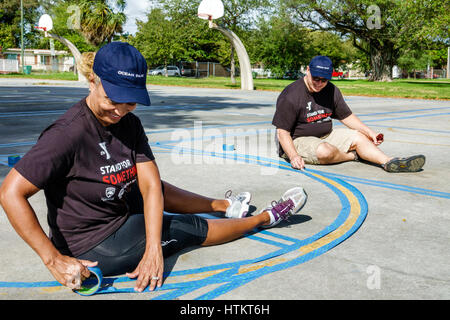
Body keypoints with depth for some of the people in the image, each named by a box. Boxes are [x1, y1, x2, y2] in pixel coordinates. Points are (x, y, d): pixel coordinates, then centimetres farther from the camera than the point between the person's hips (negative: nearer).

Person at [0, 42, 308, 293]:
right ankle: (266, 217, 29)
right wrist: (55, 260, -28)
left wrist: (153, 249, -22)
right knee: (192, 227, 6)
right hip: (94, 247, -6)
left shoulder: (129, 123, -6)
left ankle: (225, 205, 53)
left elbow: (150, 186, -11)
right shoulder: (69, 133, -28)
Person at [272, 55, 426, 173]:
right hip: (298, 141, -7)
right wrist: (293, 156, -34)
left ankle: (389, 162, -21)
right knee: (325, 151, -35)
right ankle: (354, 155, -8)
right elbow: (282, 132, -20)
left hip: (326, 136, 7)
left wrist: (369, 132, 2)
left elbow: (347, 116, 15)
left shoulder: (331, 91, 4)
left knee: (357, 137, -6)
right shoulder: (291, 96, -19)